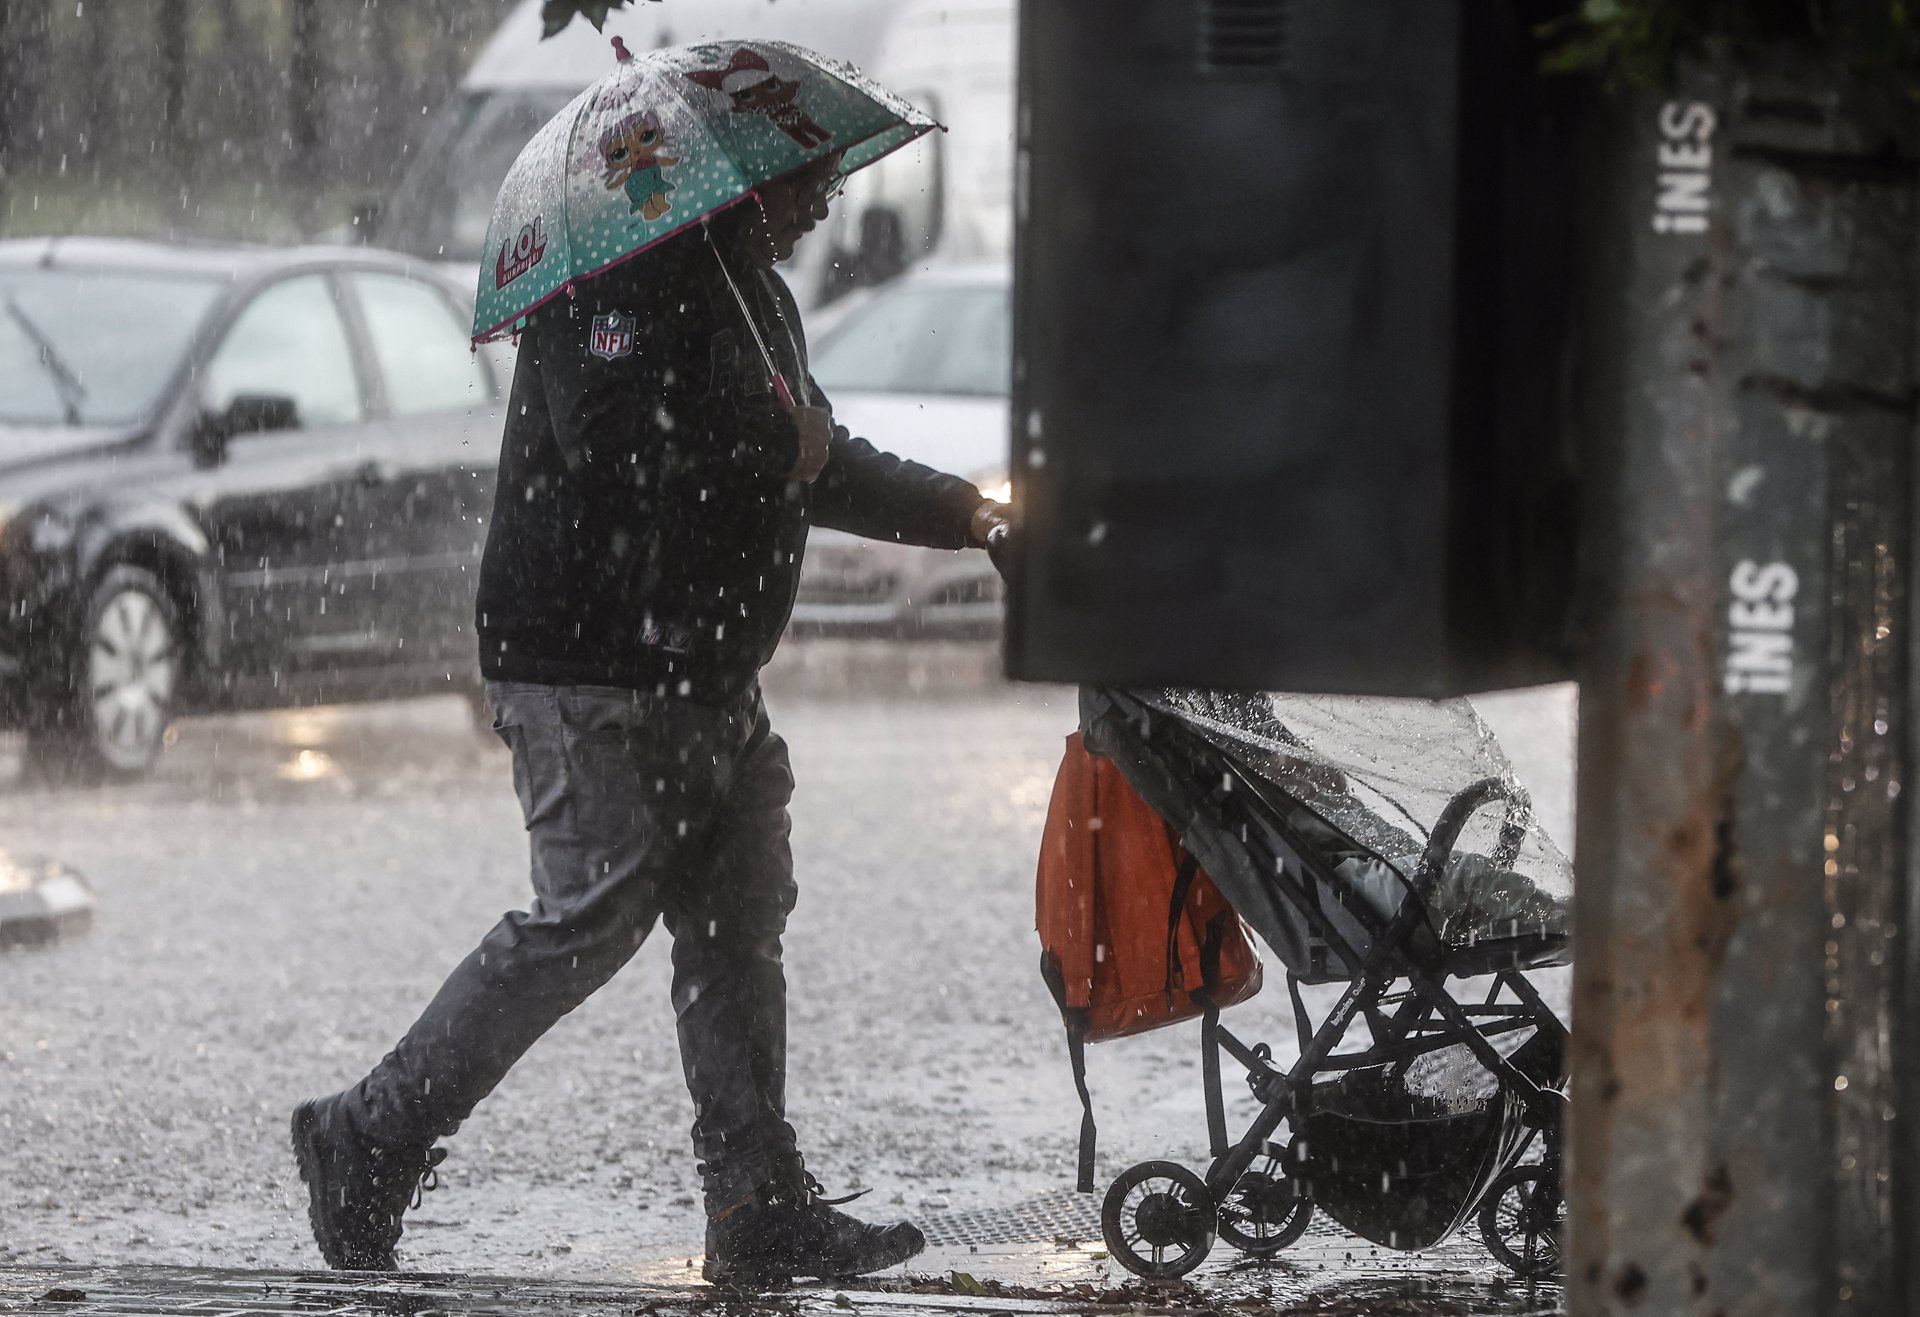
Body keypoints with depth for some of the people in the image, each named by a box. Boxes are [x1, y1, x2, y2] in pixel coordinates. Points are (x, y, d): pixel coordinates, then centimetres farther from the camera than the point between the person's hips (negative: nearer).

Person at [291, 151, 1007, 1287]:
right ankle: (371, 1140, -2)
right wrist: (776, 447, -17)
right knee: (589, 922, -11)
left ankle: (760, 1206, 6)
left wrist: (958, 511, 27)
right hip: (596, 676, -10)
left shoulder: (755, 291, 21)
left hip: (711, 681, 10)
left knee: (740, 925, 5)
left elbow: (813, 459, 32)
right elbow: (613, 446, -27)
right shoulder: (618, 283, -13)